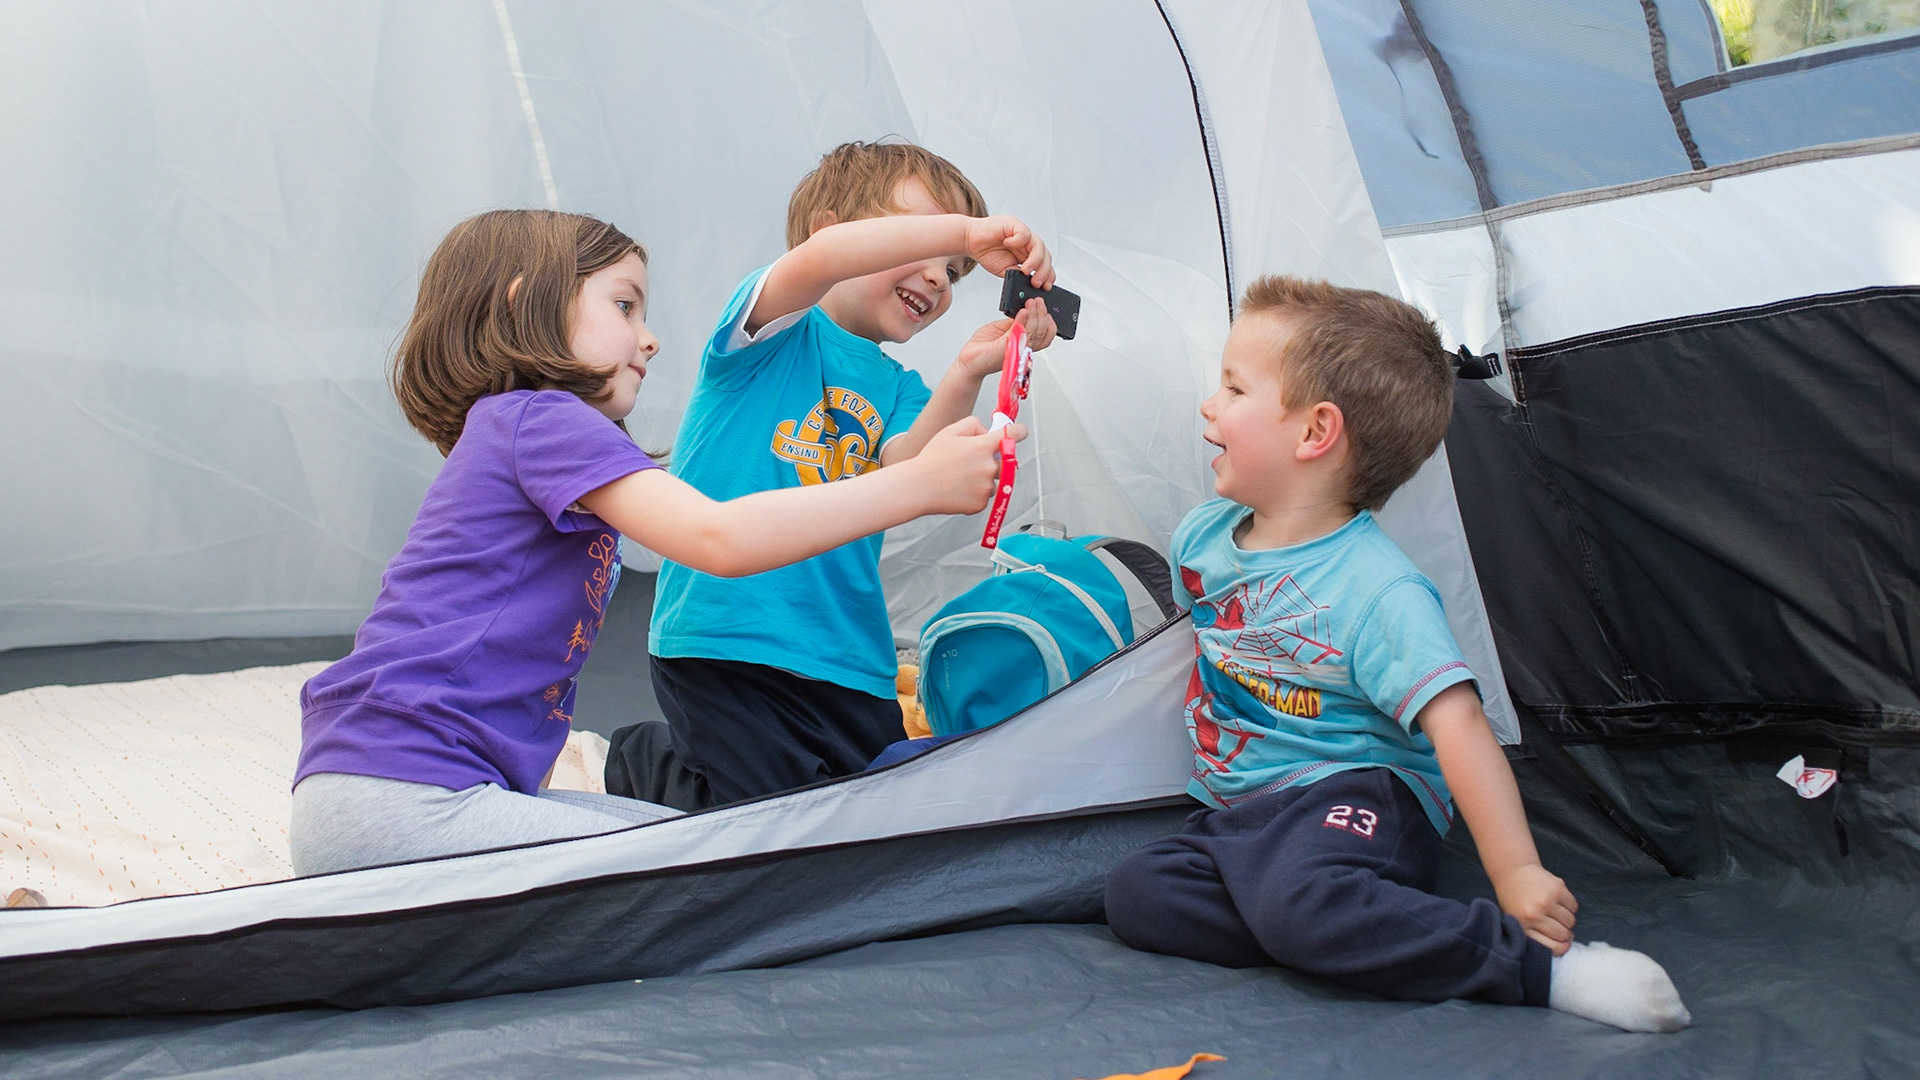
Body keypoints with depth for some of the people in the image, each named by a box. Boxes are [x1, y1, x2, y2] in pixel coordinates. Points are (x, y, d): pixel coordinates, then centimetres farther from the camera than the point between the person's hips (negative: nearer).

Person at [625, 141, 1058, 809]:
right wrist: (965, 230, -29)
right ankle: (633, 760, 15)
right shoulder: (777, 327, 0)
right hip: (725, 635, -7)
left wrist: (966, 377, -23)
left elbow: (905, 471, -8)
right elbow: (818, 258, -26)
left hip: (848, 659, 7)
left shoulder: (899, 391, 16)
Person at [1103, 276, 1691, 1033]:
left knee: (1298, 898, -38)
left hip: (1350, 799, -8)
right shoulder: (1206, 532, 6)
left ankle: (1542, 967, -30)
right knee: (1136, 895, -17)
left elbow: (1458, 726, -26)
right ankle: (1351, 933, -21)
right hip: (1238, 811, 8)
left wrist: (1516, 871, -32)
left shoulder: (1379, 592, -18)